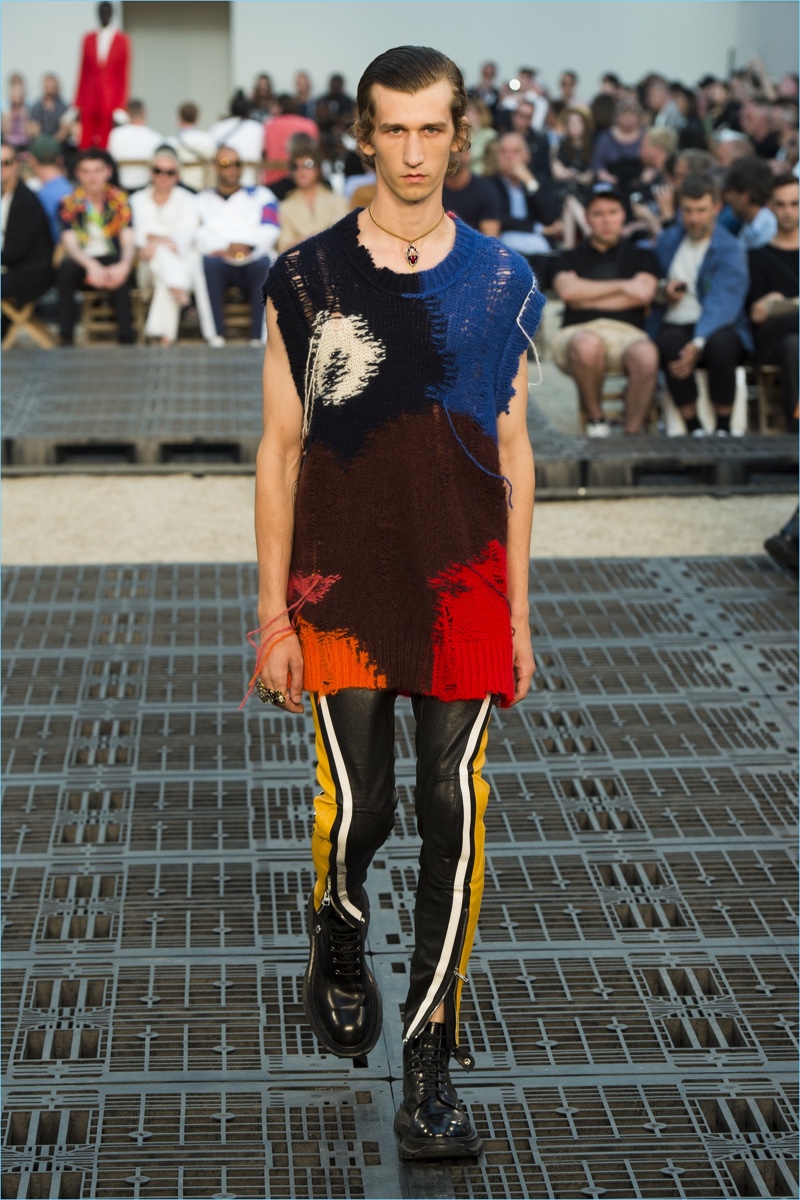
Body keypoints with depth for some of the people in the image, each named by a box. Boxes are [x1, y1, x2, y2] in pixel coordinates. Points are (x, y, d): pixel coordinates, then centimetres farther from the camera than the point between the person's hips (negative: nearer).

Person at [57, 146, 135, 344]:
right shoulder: (70, 202, -2)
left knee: (121, 274, -34)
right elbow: (70, 244, -13)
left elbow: (128, 242, -7)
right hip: (82, 261, 0)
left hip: (112, 260, 0)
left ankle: (125, 336, -33)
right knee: (66, 268, -33)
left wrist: (124, 265, -32)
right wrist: (91, 266, -34)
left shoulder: (119, 199, 1)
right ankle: (66, 338, -29)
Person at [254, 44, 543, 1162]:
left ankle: (430, 1069, 7)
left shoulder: (502, 282, 6)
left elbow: (514, 452, 10)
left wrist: (517, 616, 7)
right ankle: (338, 945, 37)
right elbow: (280, 450, 2)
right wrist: (273, 616, -2)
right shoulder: (307, 278, 1)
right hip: (343, 585, -1)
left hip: (465, 585, 1)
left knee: (453, 810, -2)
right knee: (358, 804, 1)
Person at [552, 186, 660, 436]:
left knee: (647, 356, -38)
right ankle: (595, 418, -18)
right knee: (588, 345, -41)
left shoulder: (641, 256, 24)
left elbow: (643, 293, 3)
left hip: (626, 332, 0)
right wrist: (622, 286, 1)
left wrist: (586, 297, 4)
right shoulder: (572, 258, 24)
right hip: (580, 331, 0)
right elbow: (567, 290, 1)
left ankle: (632, 432, -30)